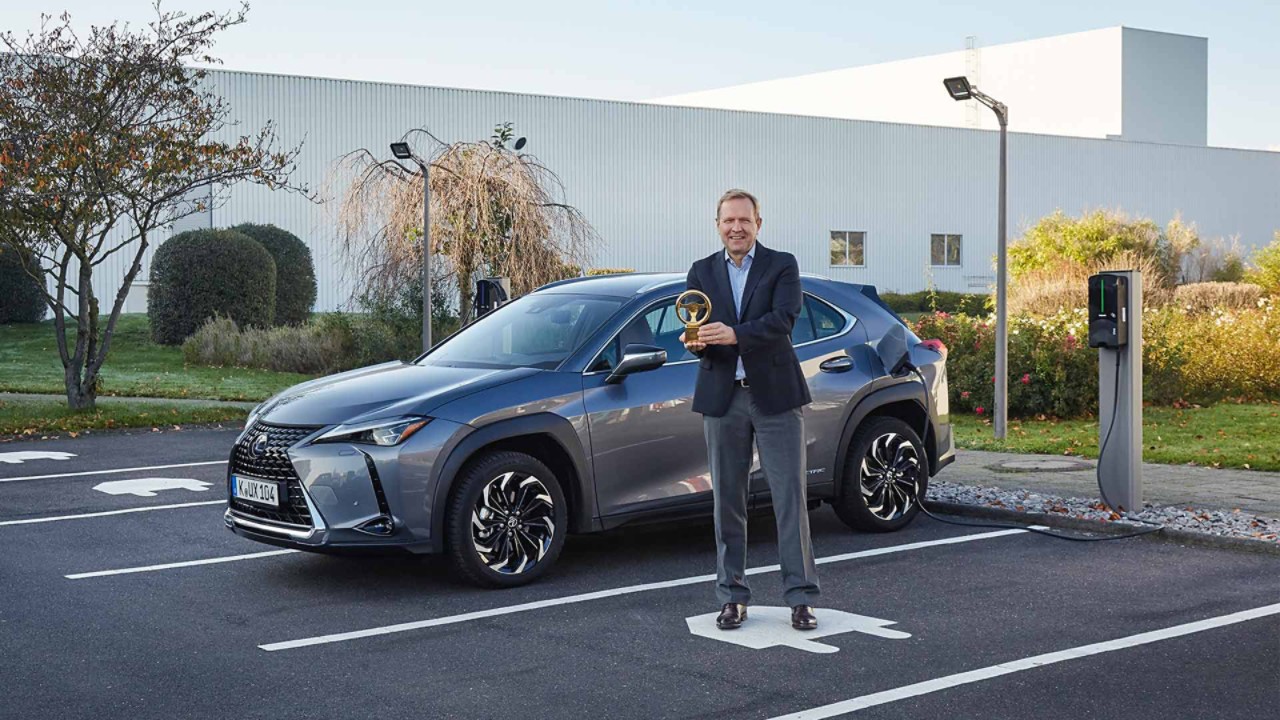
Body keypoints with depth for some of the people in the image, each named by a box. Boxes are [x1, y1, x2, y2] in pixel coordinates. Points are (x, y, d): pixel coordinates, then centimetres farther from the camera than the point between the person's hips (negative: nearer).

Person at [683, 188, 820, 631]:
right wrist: (695, 343, -21)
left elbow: (783, 320, -16)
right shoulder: (701, 272, 9)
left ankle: (801, 597, 4)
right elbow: (695, 331, 4)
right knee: (727, 500, 7)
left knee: (790, 497, -1)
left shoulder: (782, 266, -1)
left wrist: (734, 334, -31)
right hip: (722, 398, 3)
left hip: (775, 396, -3)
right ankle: (733, 597, 15)